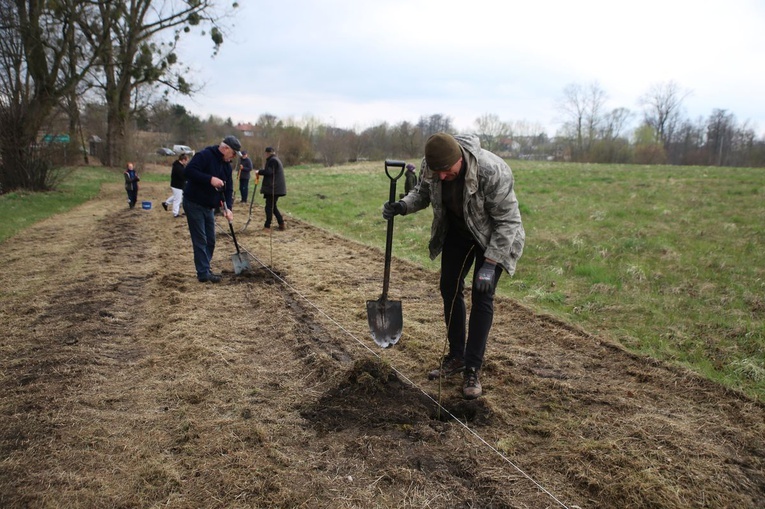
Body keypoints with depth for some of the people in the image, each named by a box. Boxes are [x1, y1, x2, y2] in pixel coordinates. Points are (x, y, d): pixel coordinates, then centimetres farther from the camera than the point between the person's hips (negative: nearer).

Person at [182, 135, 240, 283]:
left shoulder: (227, 165, 6)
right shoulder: (204, 155, -18)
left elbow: (228, 188, 5)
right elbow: (188, 171, -28)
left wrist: (228, 208, -10)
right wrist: (210, 179, -34)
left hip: (209, 207, 8)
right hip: (194, 204, -8)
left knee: (210, 240, 11)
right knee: (200, 241, -6)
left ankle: (205, 269, 22)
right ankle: (203, 273, -1)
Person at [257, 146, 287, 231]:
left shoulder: (272, 160, -12)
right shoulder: (275, 160, 21)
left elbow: (269, 172, -22)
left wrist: (259, 172, -10)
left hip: (273, 188, -10)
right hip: (276, 188, 10)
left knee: (269, 207, -6)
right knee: (273, 206, 16)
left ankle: (267, 226, -5)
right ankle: (281, 224, 16)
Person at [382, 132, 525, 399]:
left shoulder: (492, 171, -37)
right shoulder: (432, 167, -21)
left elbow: (507, 221, -29)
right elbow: (423, 193, 0)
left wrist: (490, 264, -32)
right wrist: (402, 206, -22)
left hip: (492, 235, -5)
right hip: (456, 230, 6)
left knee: (482, 296, -9)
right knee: (449, 287, 7)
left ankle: (472, 370, 1)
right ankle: (456, 357, 22)